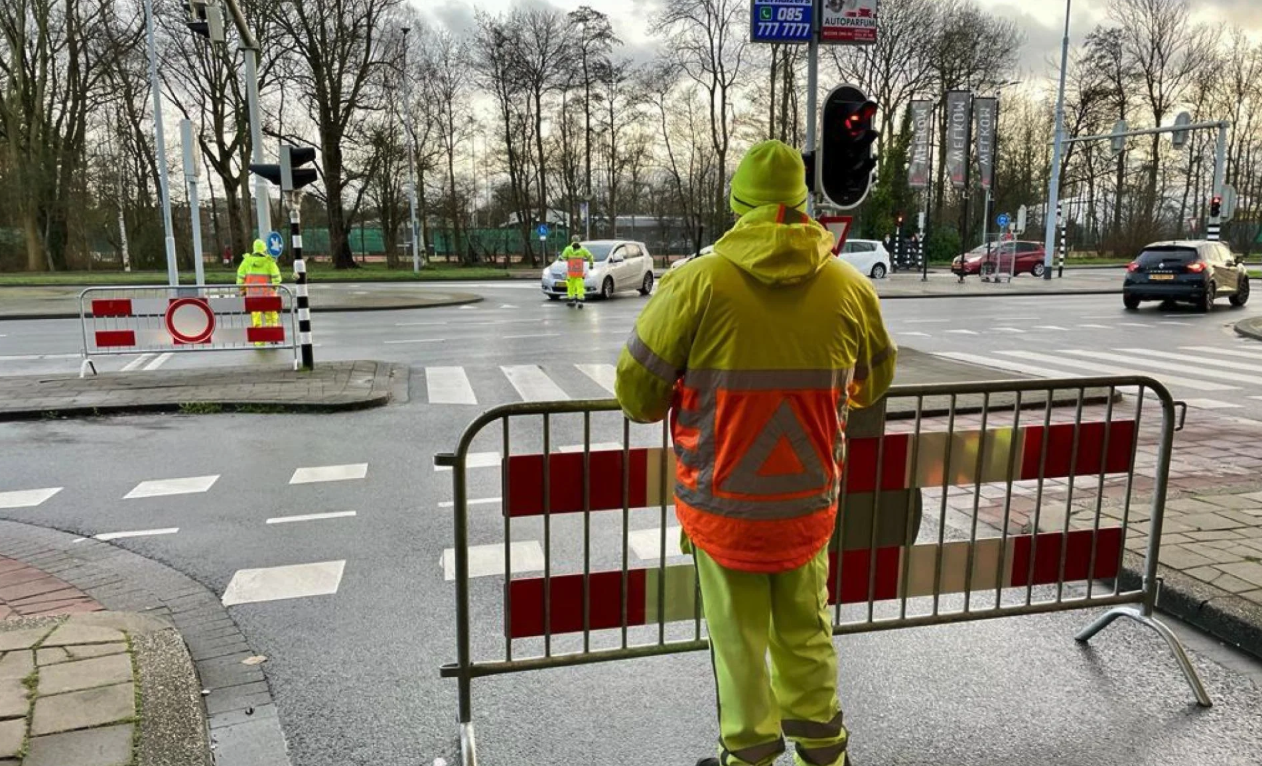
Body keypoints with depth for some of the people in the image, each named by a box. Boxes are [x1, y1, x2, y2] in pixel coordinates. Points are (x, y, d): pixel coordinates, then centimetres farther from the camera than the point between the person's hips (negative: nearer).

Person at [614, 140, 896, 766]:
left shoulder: (697, 283, -16)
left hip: (722, 503, -3)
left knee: (738, 639, 14)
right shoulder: (849, 286, -5)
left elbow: (636, 390, -10)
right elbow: (875, 381, 10)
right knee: (806, 632, 22)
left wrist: (657, 406, 12)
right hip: (809, 502, 3)